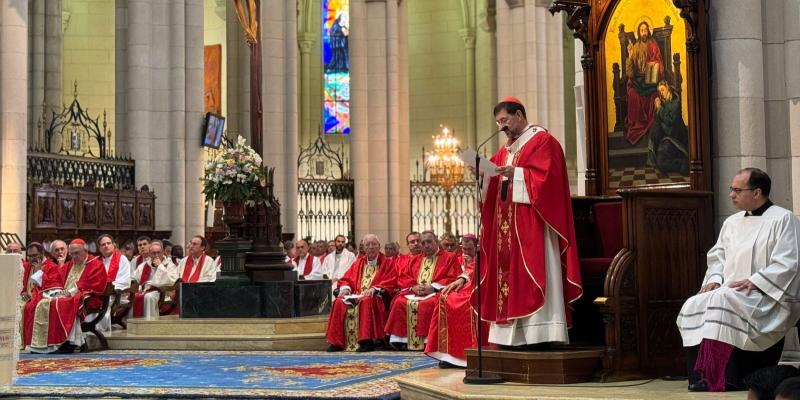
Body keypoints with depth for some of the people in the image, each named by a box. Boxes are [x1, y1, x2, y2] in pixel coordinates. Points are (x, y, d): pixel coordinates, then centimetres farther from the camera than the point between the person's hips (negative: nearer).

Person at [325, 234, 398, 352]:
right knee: (339, 302, -24)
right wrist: (345, 288, -4)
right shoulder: (359, 262, 21)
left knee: (366, 302, -39)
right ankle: (337, 342, -24)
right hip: (355, 296, 5)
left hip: (374, 297, -4)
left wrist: (374, 289, -20)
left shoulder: (386, 263, 8)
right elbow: (346, 279, 19)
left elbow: (390, 282, -5)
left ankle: (367, 341, -41)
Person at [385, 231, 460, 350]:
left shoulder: (449, 258, 10)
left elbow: (453, 279, -3)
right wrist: (413, 287, -5)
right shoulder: (415, 259, 24)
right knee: (399, 302, -24)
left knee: (428, 304, -37)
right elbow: (403, 278, 16)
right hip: (414, 293, 4)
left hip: (435, 293, -4)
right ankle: (400, 340, -24)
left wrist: (433, 287, -14)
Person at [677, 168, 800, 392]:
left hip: (767, 296, -7)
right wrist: (714, 279, 0)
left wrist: (753, 282, -20)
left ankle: (719, 381, -35)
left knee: (722, 301, -35)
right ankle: (699, 379, -24)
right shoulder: (732, 222, 19)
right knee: (692, 306, -20)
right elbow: (717, 255, 21)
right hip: (730, 292, 7)